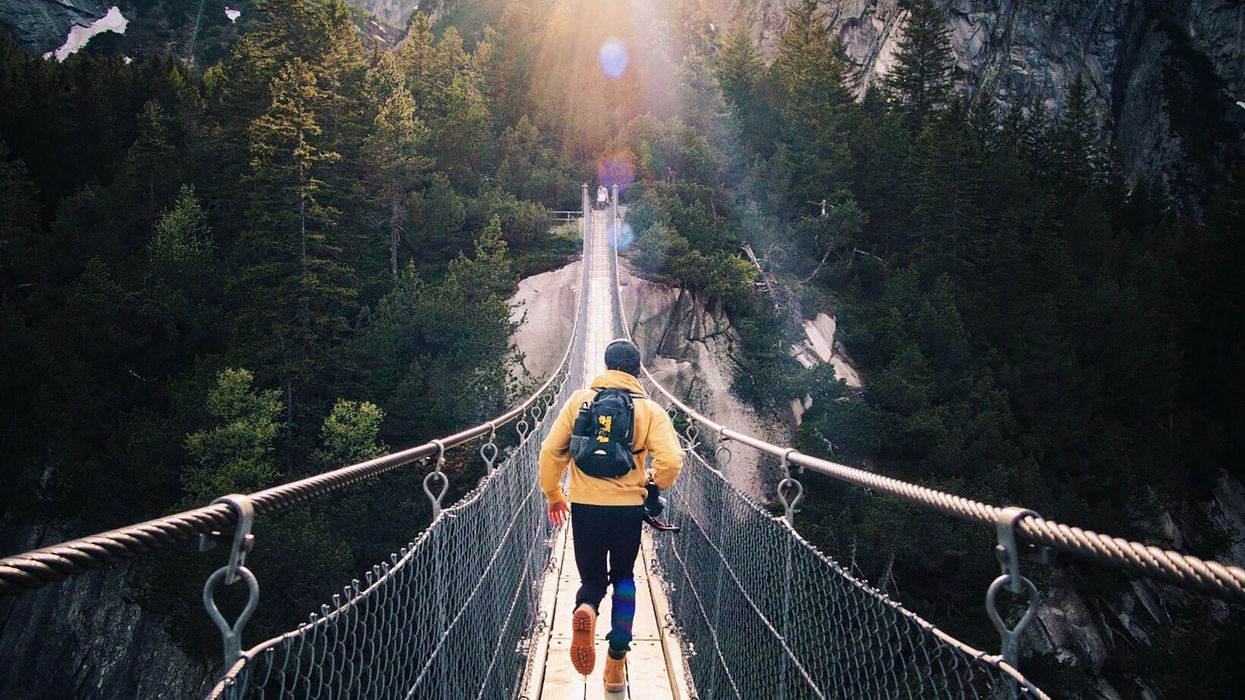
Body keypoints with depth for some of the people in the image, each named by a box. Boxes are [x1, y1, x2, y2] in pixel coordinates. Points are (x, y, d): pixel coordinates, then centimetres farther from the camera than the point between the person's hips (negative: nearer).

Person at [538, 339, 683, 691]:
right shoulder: (650, 410, -2)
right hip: (628, 507, 0)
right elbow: (671, 462, -12)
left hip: (584, 506, 0)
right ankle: (616, 664, 18)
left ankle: (585, 609, -19)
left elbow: (551, 451, -1)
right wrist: (655, 483, 10)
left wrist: (553, 494, 13)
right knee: (623, 579, 21)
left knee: (592, 579, 17)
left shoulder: (579, 400, 0)